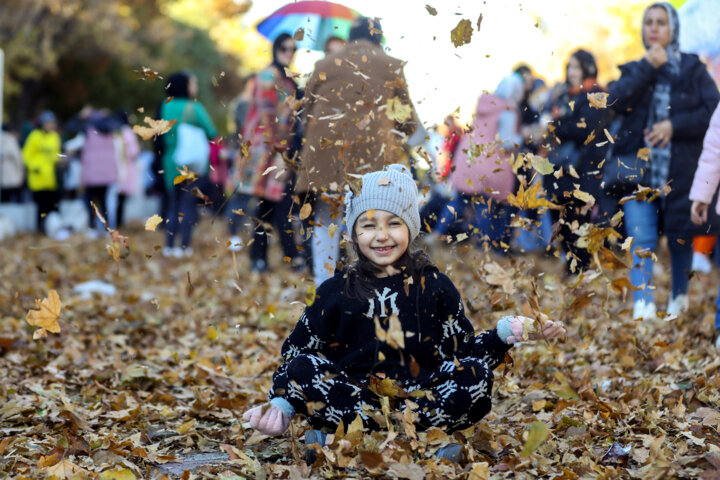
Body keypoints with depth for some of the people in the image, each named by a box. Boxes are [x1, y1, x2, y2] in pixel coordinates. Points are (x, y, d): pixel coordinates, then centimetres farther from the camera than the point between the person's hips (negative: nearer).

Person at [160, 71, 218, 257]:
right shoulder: (194, 108, -13)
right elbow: (211, 133, -9)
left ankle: (169, 245, 12)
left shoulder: (165, 107, 2)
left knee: (173, 204, 13)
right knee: (188, 203, 1)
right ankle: (184, 246, 0)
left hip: (171, 163, 4)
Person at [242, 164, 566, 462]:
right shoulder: (336, 291, 9)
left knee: (476, 376, -26)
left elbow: (462, 351, 11)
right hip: (352, 395, -1)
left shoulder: (435, 287, 12)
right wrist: (280, 406, -6)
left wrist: (509, 332, -5)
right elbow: (297, 351, 10)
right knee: (301, 368, -26)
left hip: (420, 394, 1)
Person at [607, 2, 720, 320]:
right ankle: (642, 306, -16)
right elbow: (615, 101, -8)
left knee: (680, 238, 10)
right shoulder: (634, 70, 12)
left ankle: (679, 297, 30)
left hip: (681, 171, -1)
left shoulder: (692, 69, 5)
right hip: (639, 170, 1)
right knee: (641, 240, -11)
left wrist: (675, 125, -15)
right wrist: (648, 67, -12)